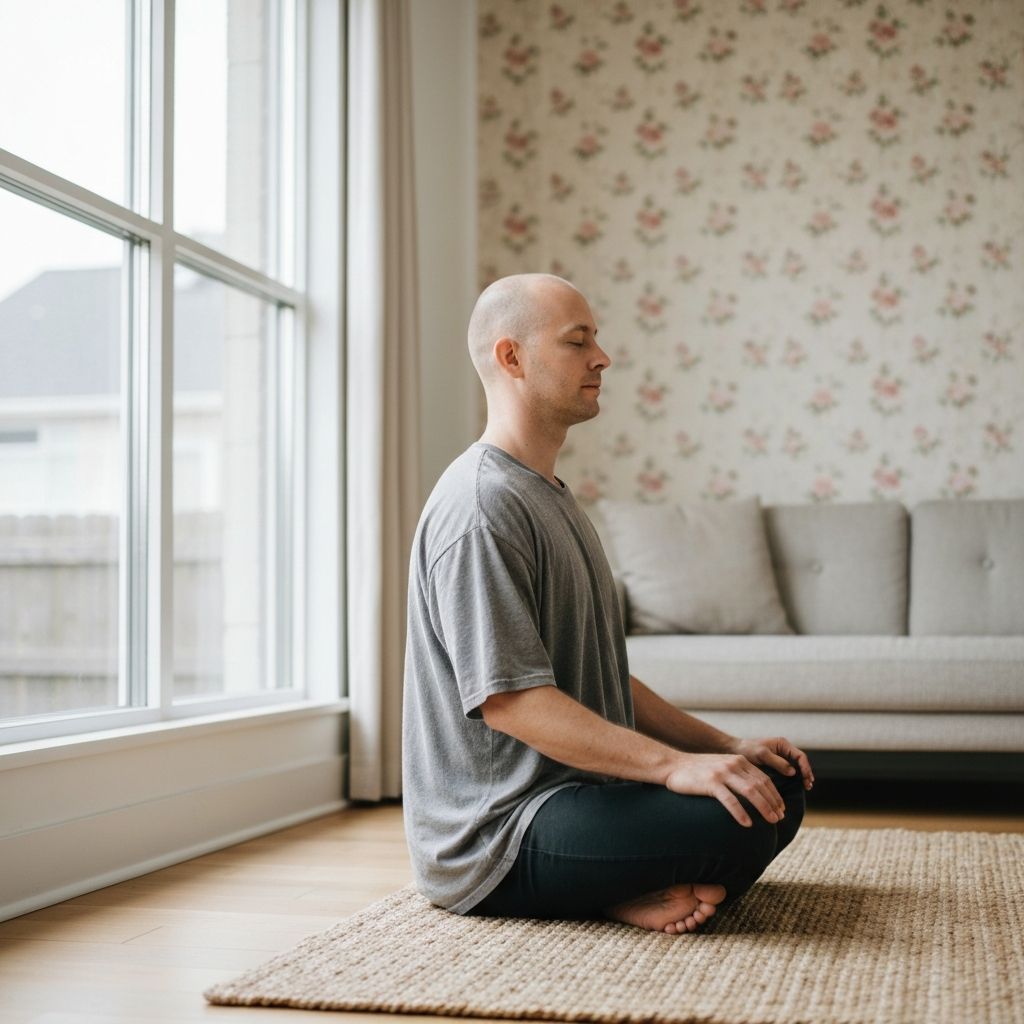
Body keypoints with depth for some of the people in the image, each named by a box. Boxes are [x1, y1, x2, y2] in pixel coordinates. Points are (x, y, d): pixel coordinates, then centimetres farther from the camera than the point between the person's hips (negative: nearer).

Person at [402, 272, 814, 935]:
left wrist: (723, 747, 9)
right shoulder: (481, 506, -15)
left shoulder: (553, 500, 18)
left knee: (779, 787, 7)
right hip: (498, 834, -10)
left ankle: (626, 892, -3)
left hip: (578, 791, 10)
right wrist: (674, 765, -29)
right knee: (734, 822, -28)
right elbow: (509, 698, -24)